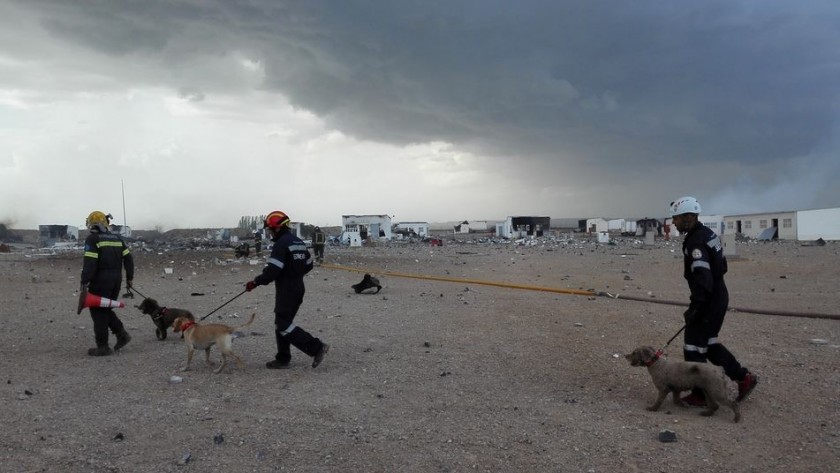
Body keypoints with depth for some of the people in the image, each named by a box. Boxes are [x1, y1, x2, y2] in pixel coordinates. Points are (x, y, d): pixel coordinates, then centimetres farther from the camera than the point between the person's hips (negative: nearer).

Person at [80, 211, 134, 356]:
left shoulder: (92, 239, -7)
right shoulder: (117, 238, 13)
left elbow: (89, 263, -16)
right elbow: (128, 258, 11)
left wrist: (84, 282, -15)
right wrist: (129, 278, 15)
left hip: (101, 280, -7)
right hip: (116, 279, 7)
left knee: (98, 311, 2)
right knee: (106, 309, 20)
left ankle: (103, 347, 4)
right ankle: (122, 335, 10)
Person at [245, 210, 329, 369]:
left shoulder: (281, 244, -17)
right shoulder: (299, 242, 12)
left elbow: (272, 271, -23)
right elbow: (308, 265, 18)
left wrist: (255, 283, -12)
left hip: (286, 290, -10)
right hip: (298, 288, 10)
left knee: (284, 326, -6)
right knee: (282, 323, 16)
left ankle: (317, 347, -11)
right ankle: (283, 359, 20)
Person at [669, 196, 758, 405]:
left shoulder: (696, 242, -22)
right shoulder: (707, 233, 10)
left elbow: (702, 279, -30)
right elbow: (720, 266, 19)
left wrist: (694, 308, -26)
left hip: (709, 302, -10)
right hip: (719, 297, 10)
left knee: (694, 348, 1)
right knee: (709, 343, 21)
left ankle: (700, 394, 10)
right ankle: (744, 377, 23)